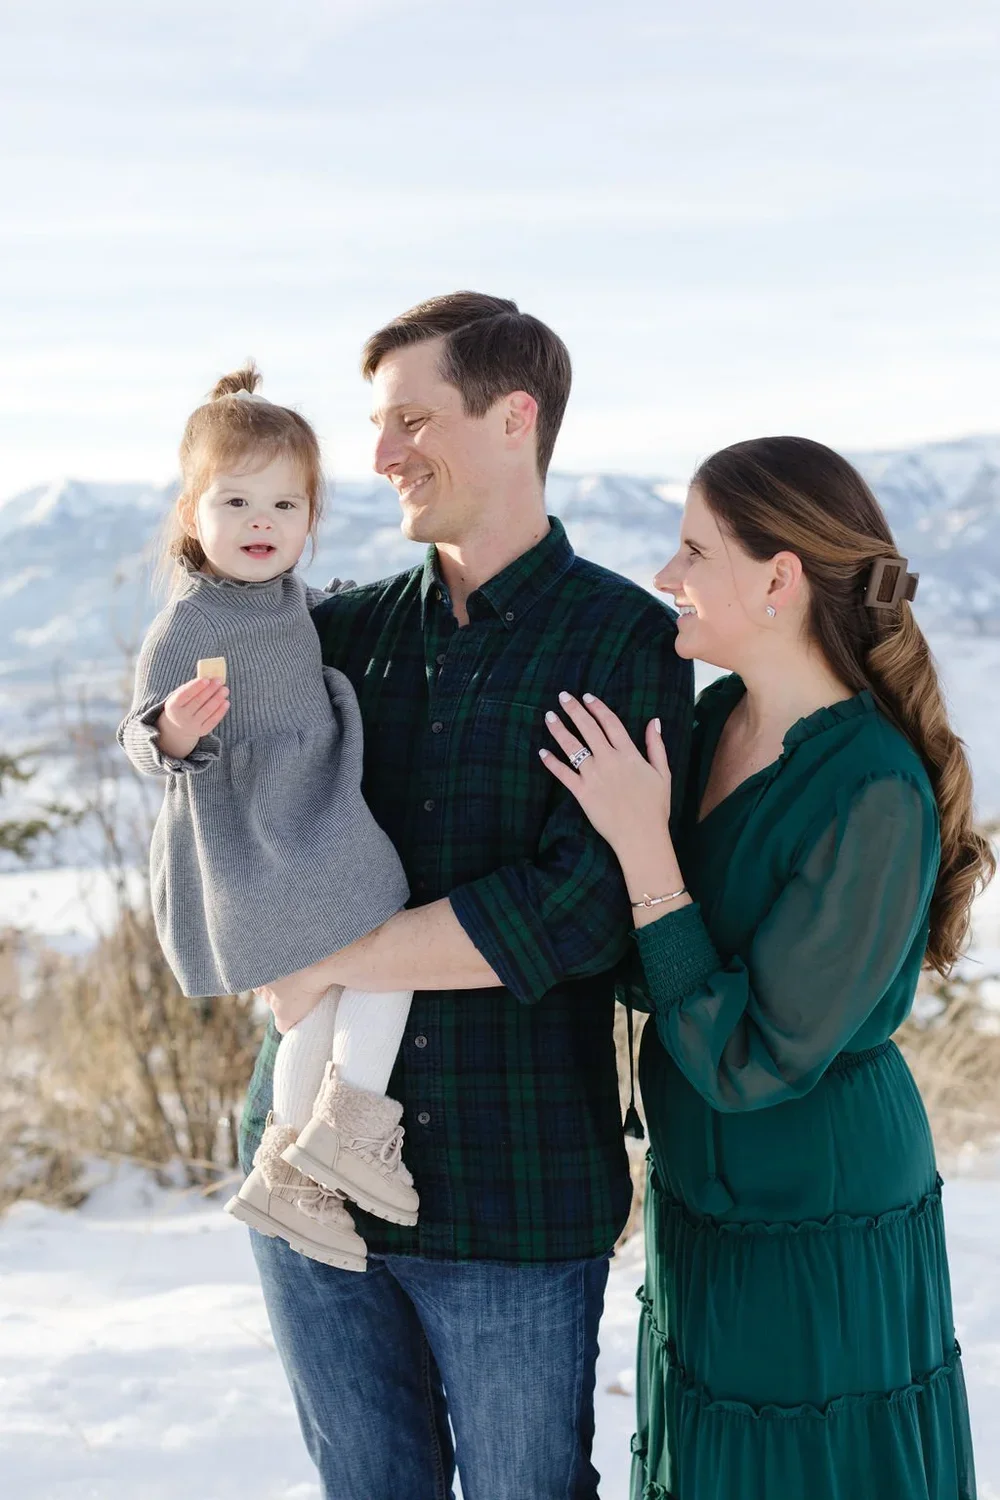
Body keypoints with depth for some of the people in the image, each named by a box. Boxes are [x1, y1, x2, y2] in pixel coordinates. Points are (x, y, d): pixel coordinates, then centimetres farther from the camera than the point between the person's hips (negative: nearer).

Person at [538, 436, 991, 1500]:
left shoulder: (873, 797, -27)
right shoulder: (720, 716, -2)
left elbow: (747, 1064, -24)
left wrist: (640, 846, -27)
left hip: (819, 1242, -8)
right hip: (701, 1200, 8)